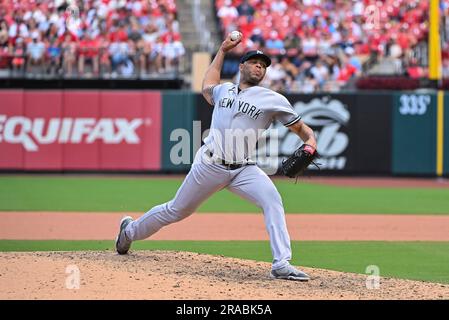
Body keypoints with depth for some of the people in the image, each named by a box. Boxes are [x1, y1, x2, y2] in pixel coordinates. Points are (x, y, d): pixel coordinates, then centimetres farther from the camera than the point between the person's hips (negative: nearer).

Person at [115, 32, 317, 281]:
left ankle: (281, 265, -30)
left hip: (244, 169, -1)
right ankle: (130, 230, 38)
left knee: (272, 201, -27)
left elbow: (300, 127, 3)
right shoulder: (223, 91, 14)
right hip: (210, 165, 1)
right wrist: (223, 50, 36)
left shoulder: (273, 100, 3)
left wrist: (310, 141, -19)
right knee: (176, 210, 13)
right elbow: (207, 85, 38)